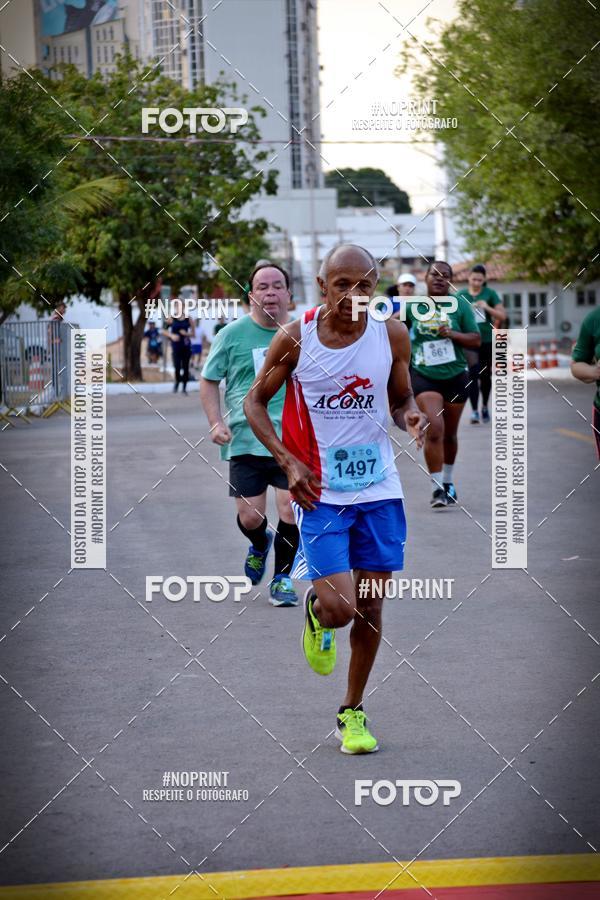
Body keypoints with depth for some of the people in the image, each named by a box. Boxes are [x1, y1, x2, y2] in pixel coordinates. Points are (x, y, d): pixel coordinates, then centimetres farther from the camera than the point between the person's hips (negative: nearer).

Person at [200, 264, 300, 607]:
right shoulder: (232, 334, 1)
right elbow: (209, 381, 8)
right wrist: (217, 422, -5)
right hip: (245, 441, 0)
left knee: (290, 511, -10)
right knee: (249, 518, 1)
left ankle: (282, 578, 10)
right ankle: (260, 544, 37)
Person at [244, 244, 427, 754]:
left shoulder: (392, 335, -4)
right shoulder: (295, 338, -11)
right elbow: (256, 402, 1)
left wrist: (410, 416, -14)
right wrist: (289, 462, -11)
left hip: (378, 488, 3)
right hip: (319, 491, -3)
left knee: (370, 605, 6)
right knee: (338, 607, -13)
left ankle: (353, 711, 24)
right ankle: (315, 613, 26)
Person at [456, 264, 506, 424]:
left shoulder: (490, 294, 2)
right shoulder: (461, 294, 3)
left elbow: (502, 316, -1)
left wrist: (487, 308, -15)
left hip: (487, 340, 1)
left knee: (485, 375, 11)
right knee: (473, 374, -12)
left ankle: (484, 406, 32)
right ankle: (474, 411, -11)